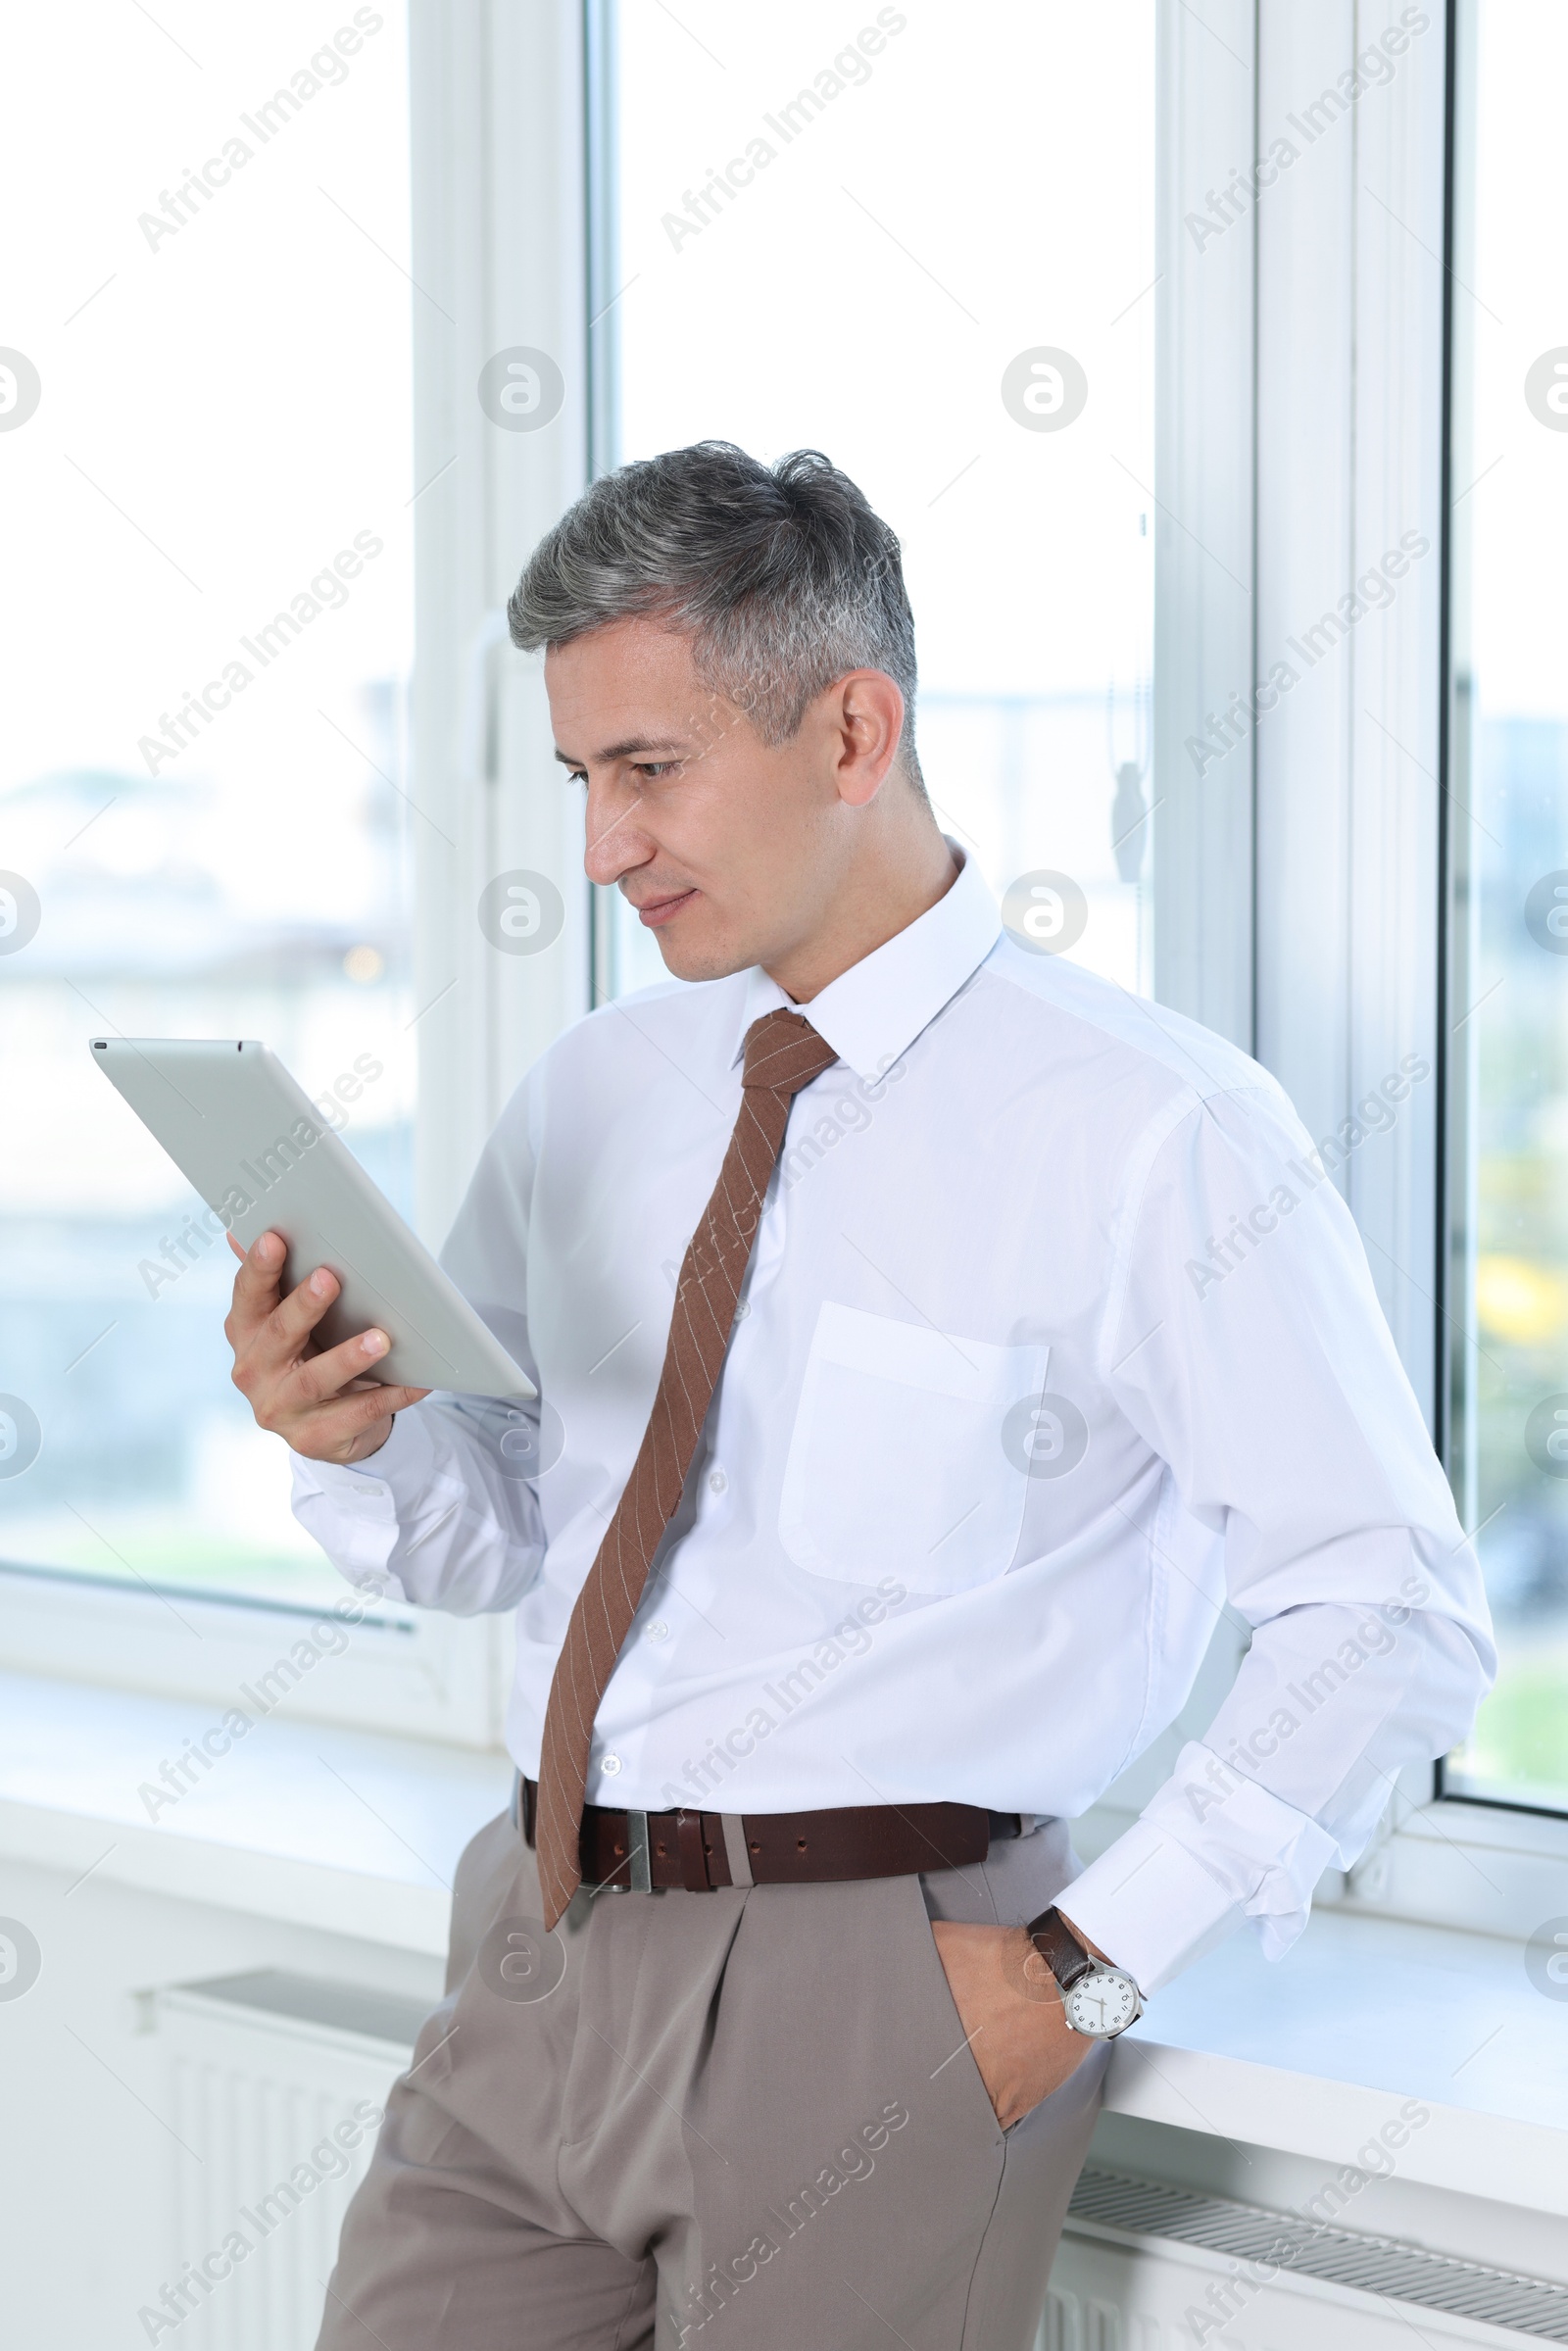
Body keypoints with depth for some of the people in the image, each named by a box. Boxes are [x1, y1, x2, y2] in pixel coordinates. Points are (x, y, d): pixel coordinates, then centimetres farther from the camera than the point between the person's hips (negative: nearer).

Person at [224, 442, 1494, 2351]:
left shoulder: (1154, 1133, -11)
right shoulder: (587, 1097, 8)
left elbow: (1396, 1616, -10)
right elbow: (493, 1542, 14)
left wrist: (1087, 1969, -13)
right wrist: (351, 1433, -8)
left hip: (869, 1999, -5)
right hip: (535, 1970, 5)